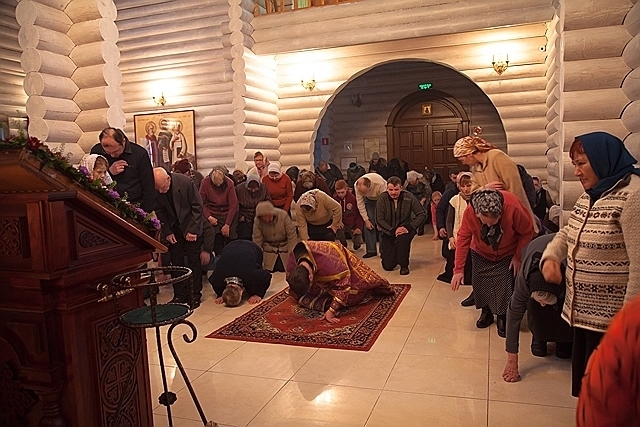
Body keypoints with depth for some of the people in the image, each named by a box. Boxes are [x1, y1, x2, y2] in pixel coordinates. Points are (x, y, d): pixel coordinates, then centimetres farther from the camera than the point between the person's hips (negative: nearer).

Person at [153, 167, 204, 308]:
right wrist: (167, 231, -8)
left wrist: (192, 230, -17)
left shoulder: (186, 182, -25)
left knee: (193, 260, 1)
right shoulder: (155, 190, -15)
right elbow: (159, 211, -1)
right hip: (173, 228, 3)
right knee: (176, 261, 5)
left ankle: (195, 294, 10)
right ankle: (180, 294, 15)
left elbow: (197, 206, -16)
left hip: (191, 226, -3)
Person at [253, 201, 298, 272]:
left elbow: (292, 237, -17)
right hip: (269, 249, 2)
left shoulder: (283, 215, -24)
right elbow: (257, 241, -10)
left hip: (285, 247, -1)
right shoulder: (257, 222, -18)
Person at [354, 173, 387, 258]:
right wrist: (366, 220, -16)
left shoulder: (380, 184, -39)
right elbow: (360, 204, -17)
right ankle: (371, 250, 3)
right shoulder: (357, 186, -27)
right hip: (369, 200, 3)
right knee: (368, 225, -6)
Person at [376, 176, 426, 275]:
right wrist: (393, 230, -23)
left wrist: (409, 227, -21)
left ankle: (404, 266, -10)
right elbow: (379, 219, -12)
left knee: (401, 240, -38)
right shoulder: (382, 198, -11)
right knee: (388, 266, -5)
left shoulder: (409, 197, -11)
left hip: (404, 229, 0)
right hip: (388, 231, 1)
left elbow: (422, 214, -9)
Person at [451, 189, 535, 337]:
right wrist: (459, 269, -22)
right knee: (481, 285, 2)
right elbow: (463, 239, -22)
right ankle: (486, 312, 27)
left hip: (508, 255, -1)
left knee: (506, 287, -8)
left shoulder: (513, 208, -37)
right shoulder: (469, 212, -33)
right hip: (481, 254, 2)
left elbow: (527, 232, -19)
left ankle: (503, 317, 15)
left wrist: (518, 257, -14)